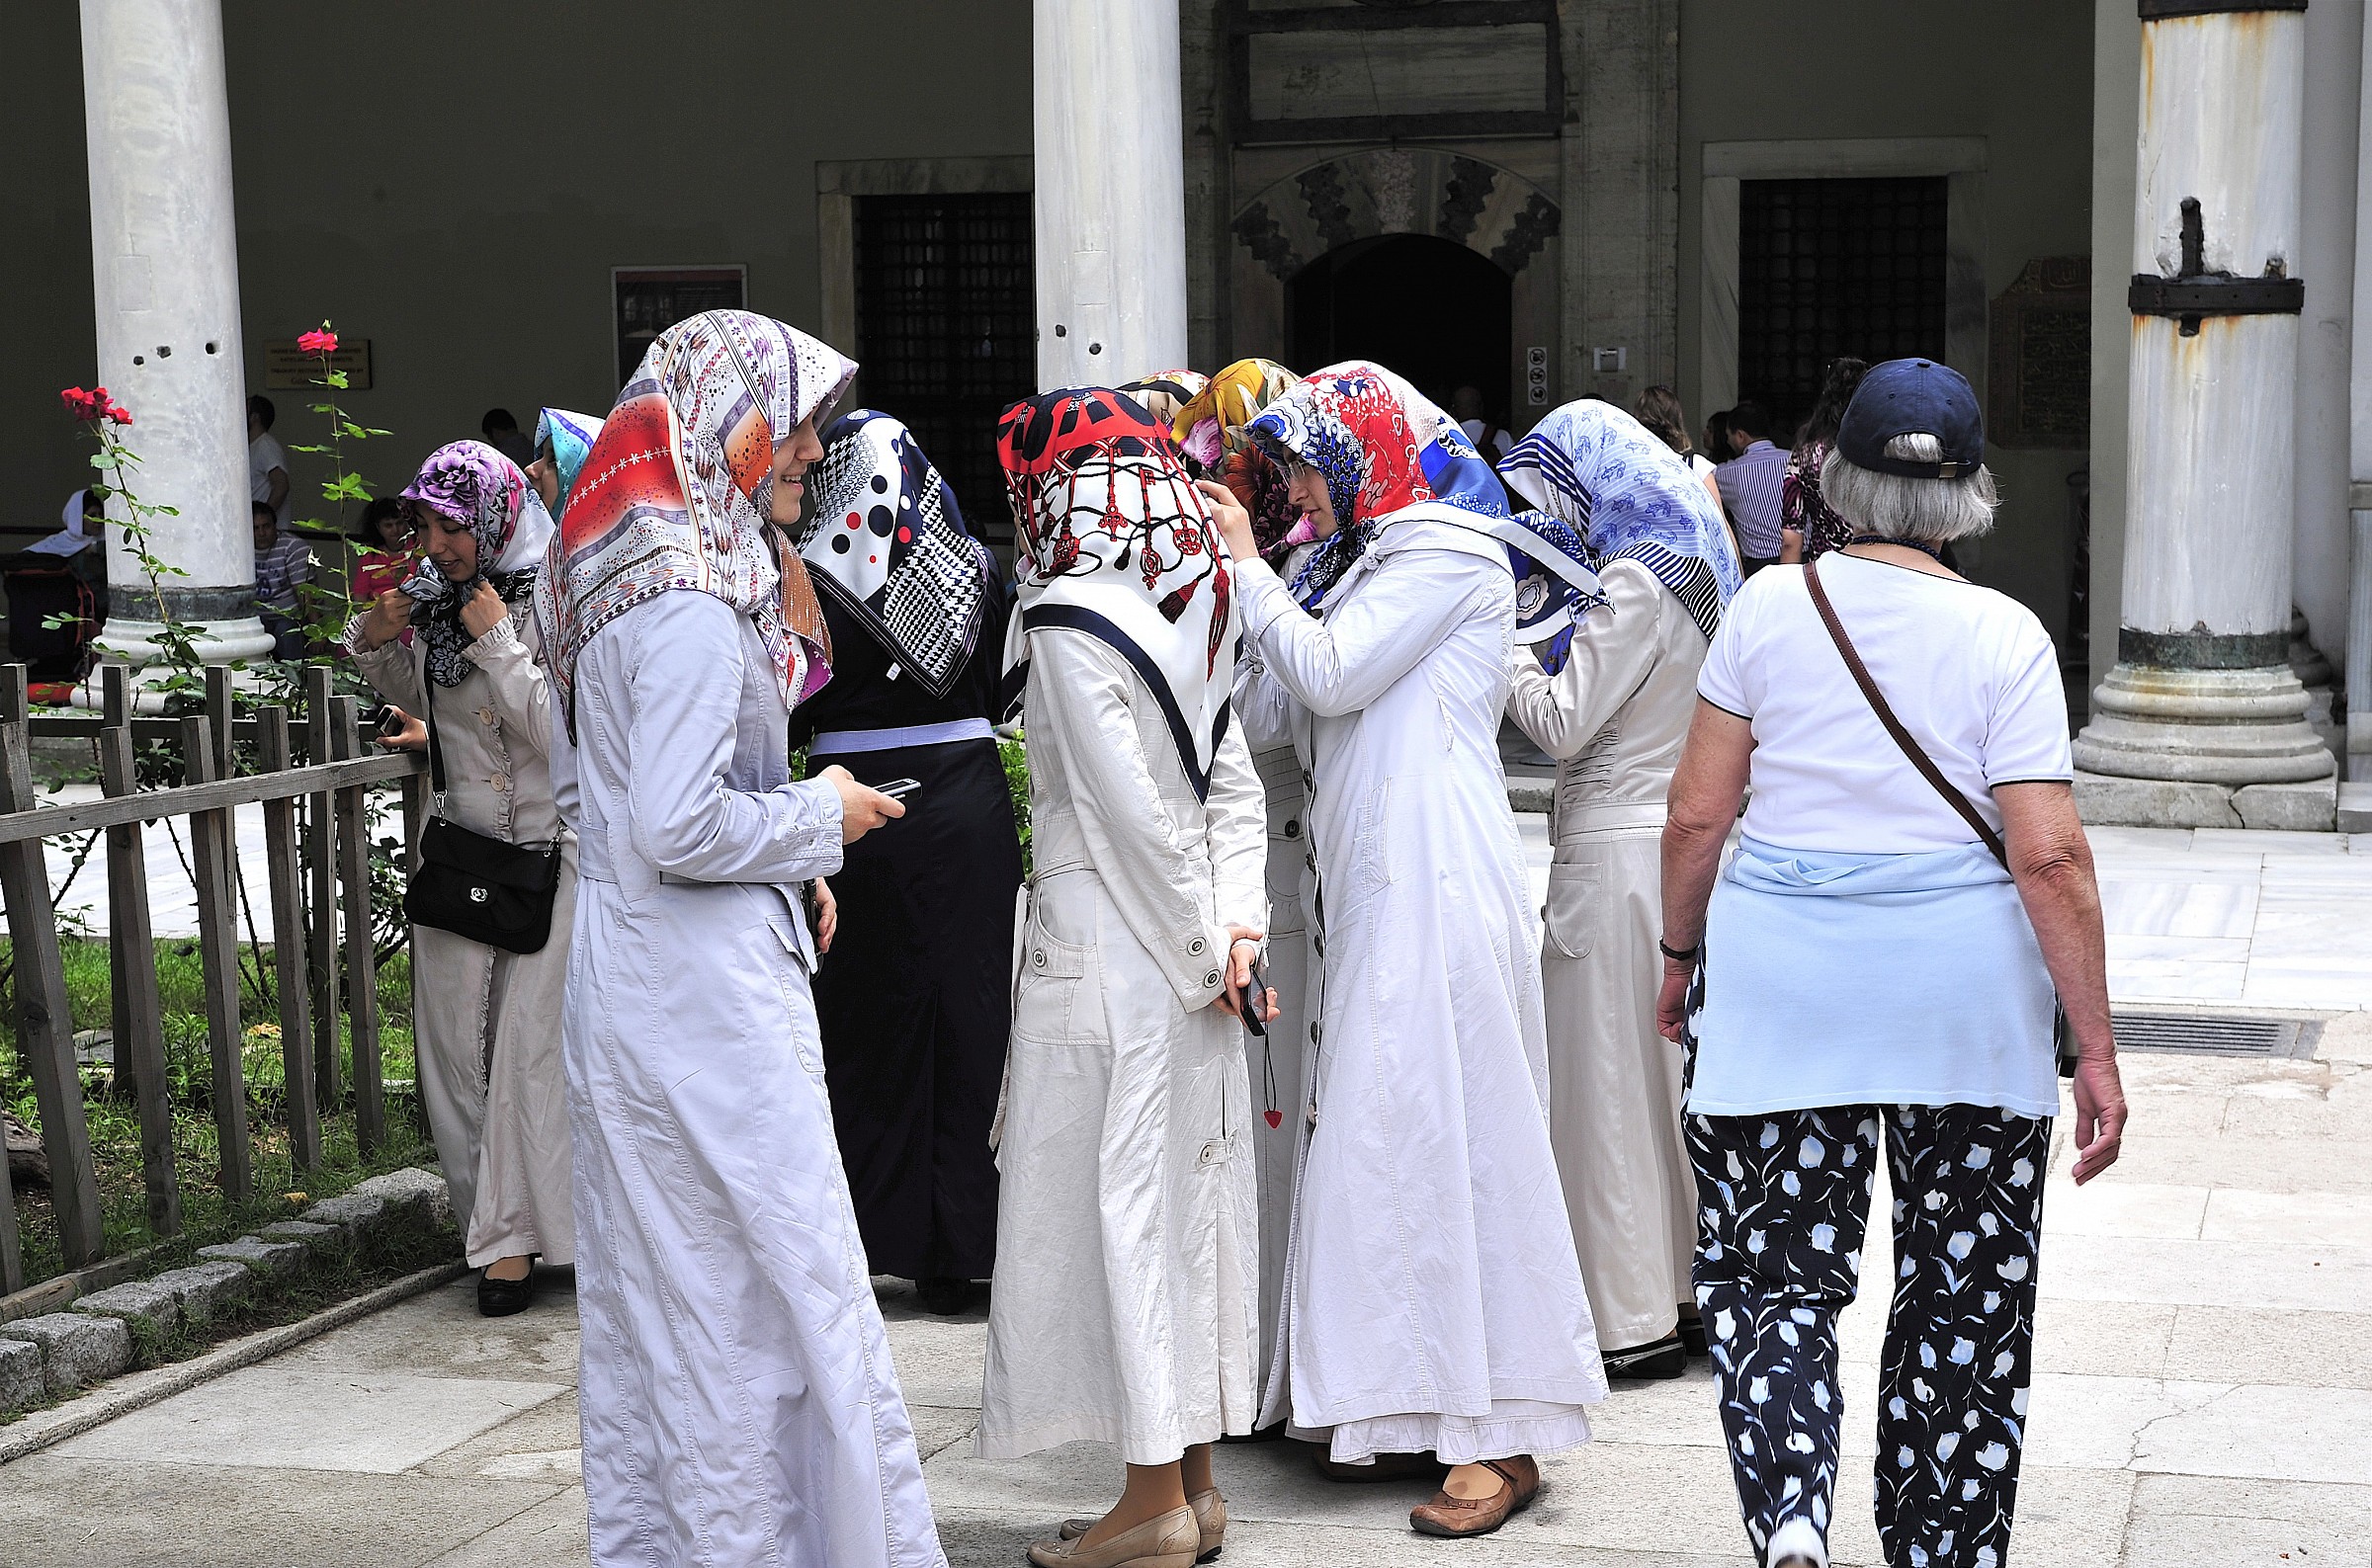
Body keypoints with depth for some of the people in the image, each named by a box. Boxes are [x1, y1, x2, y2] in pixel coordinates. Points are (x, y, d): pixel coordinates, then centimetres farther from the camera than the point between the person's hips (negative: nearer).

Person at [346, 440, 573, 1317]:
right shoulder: (433, 598, 6)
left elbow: (561, 733, -21)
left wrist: (498, 644, -22)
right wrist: (375, 645, 4)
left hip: (553, 853, -6)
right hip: (461, 846, 7)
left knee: (529, 1043, -6)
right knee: (452, 1044, 5)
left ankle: (513, 1235, 1)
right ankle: (490, 1219, 16)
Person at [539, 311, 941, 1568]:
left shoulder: (620, 570, 12)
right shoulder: (697, 595, -19)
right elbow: (681, 826, -25)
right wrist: (822, 814, -10)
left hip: (628, 979, 10)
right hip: (707, 991, -10)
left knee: (647, 1291, 16)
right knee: (768, 1283, -2)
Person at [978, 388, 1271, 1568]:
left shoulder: (1073, 620, -15)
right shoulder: (1185, 608, 9)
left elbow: (1131, 813, -18)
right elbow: (1232, 786, 6)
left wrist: (1203, 949, -10)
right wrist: (1233, 928, -1)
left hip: (1106, 946, -8)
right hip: (1181, 952, 8)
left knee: (1115, 1199, -1)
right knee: (1183, 1194, 12)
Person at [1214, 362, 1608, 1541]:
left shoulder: (1449, 555, -6)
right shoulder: (1366, 560, 18)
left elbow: (1330, 675, -13)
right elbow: (1281, 710, 16)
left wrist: (1249, 568, -2)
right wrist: (1232, 579, 9)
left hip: (1435, 886, -9)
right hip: (1370, 884, 9)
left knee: (1441, 1131, -9)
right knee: (1376, 1136, 8)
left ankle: (1500, 1437, -6)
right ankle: (1410, 1413, 15)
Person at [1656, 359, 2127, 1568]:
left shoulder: (1768, 607, -2)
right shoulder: (2005, 636, -5)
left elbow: (1696, 814, 0)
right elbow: (2050, 857, -10)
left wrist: (1681, 955, 16)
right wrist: (2097, 1048, -4)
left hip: (1781, 973, 0)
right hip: (1966, 987, 0)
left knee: (1772, 1269, 7)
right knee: (1965, 1290, 14)